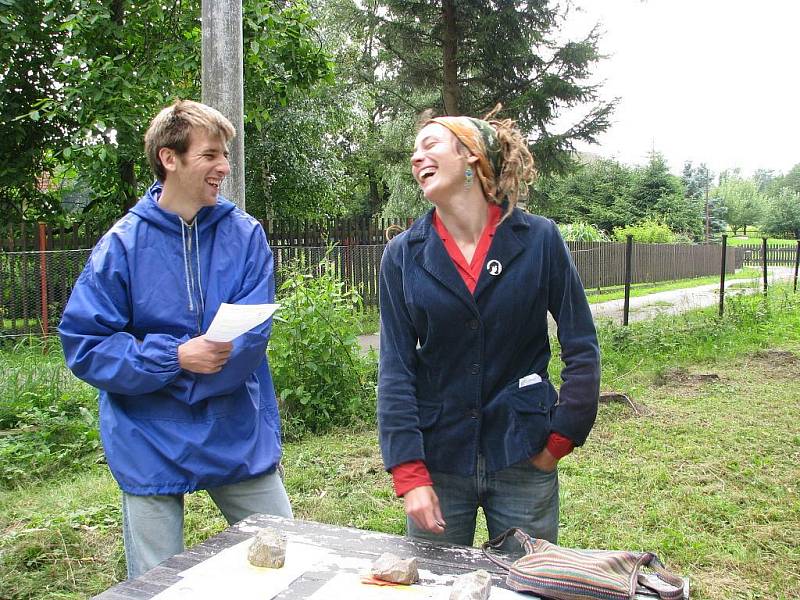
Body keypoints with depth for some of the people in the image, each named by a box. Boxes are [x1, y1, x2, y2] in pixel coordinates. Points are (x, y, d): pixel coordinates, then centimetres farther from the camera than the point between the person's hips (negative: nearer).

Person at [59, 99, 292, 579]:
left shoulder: (245, 234, -2)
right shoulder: (123, 244, -6)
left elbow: (253, 335, -11)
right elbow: (84, 346, -8)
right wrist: (176, 357, -20)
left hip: (241, 439, 2)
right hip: (153, 447, -1)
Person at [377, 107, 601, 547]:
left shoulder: (539, 239, -5)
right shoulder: (403, 254, -3)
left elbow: (581, 349, -1)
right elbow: (396, 369, -7)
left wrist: (561, 439, -3)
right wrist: (409, 473, -13)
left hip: (522, 460, 0)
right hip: (438, 458, 1)